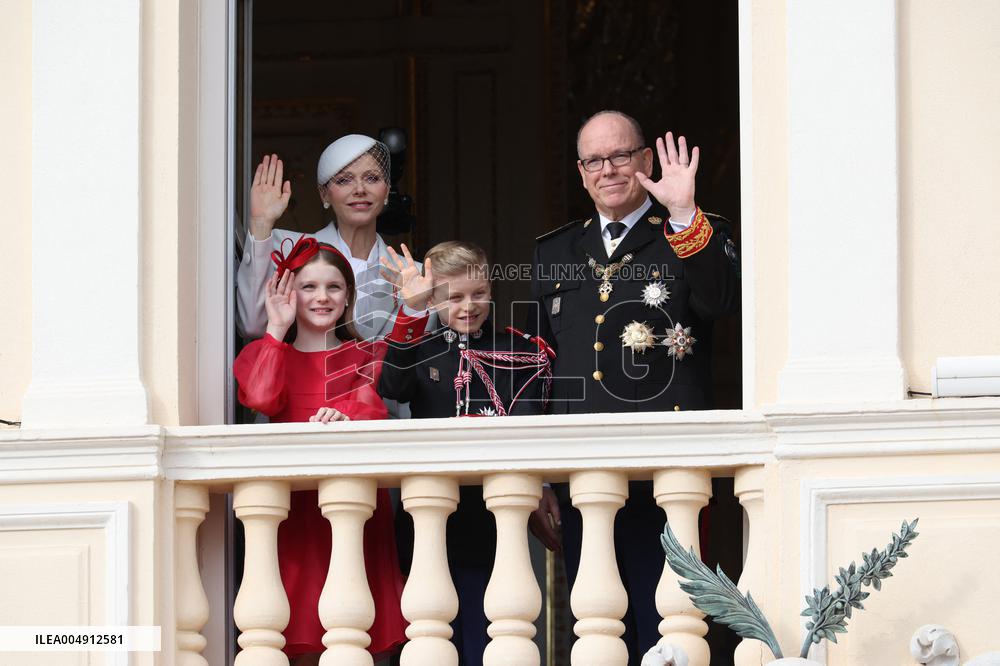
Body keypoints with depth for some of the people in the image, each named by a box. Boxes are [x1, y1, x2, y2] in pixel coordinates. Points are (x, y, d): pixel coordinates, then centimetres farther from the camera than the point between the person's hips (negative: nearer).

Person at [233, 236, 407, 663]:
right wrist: (277, 330, -3)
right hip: (293, 504, 0)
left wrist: (345, 418, -25)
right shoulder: (267, 353, 15)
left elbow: (372, 408, -3)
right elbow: (262, 400, -7)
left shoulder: (366, 357, 17)